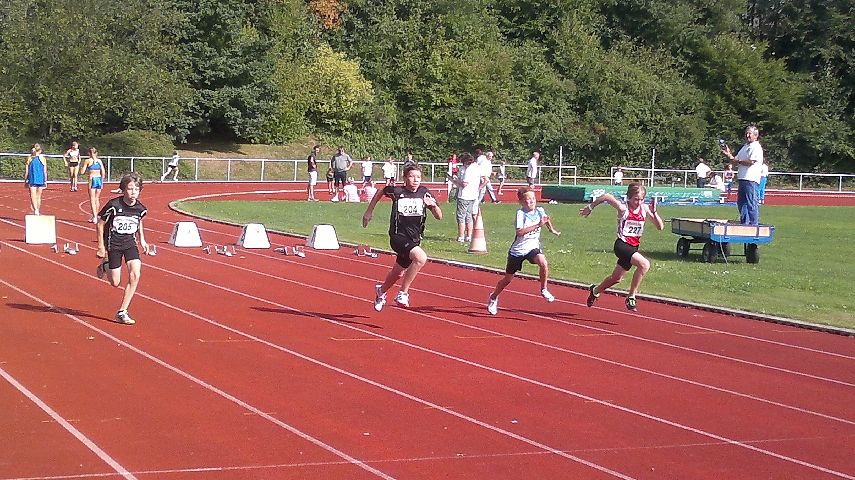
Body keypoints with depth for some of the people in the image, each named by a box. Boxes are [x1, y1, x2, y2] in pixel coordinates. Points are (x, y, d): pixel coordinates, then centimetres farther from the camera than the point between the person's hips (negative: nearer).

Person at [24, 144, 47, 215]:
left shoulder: (29, 159, -3)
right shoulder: (43, 159, -1)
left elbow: (26, 171, -1)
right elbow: (45, 171, 2)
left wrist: (25, 181, 7)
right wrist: (45, 181, 11)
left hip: (32, 180, -2)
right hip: (41, 180, 2)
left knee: (33, 197, -5)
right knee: (38, 197, 16)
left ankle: (35, 210, -26)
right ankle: (38, 211, 25)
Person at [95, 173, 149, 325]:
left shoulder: (140, 208, -8)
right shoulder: (114, 205, -21)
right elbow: (100, 224, -8)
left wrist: (142, 239, 14)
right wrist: (101, 247, -8)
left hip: (130, 243, 3)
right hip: (113, 244, -3)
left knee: (135, 275, -17)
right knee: (115, 283, 2)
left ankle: (122, 312, -7)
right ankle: (105, 266, 39)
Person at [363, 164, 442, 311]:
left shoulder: (424, 192, -2)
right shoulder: (396, 192, -9)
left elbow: (439, 217, -4)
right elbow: (380, 191, 13)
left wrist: (433, 204, -24)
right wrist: (369, 211, 18)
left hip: (414, 240, 5)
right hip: (398, 237, -5)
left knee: (398, 274, 22)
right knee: (421, 257, -31)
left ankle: (381, 290, 55)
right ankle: (403, 293, -19)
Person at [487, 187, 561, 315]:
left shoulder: (540, 211, -4)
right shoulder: (521, 213, -19)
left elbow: (545, 218, 23)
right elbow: (520, 232, -35)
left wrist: (552, 229, 32)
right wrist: (538, 225, -38)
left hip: (533, 247, 3)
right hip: (518, 250, -3)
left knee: (543, 263, -30)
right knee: (508, 278, 11)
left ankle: (544, 289, -9)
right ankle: (493, 297, 35)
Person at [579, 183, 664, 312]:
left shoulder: (645, 209, -1)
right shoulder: (623, 208, -15)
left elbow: (660, 227, -2)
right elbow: (607, 196, -20)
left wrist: (654, 212, -16)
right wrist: (590, 207, -15)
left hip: (633, 247, 7)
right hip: (622, 245, -7)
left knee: (616, 279, 22)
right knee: (644, 264, -31)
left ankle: (595, 290, 51)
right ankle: (631, 297, -20)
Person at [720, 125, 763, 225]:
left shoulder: (756, 147, -6)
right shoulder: (745, 147, 23)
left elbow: (751, 162, -18)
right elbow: (735, 161, 22)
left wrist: (738, 161, -5)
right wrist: (728, 154, 6)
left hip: (751, 179, -10)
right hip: (742, 179, 10)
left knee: (752, 203, -9)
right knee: (741, 203, 13)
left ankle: (754, 224, -7)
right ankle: (744, 224, 19)